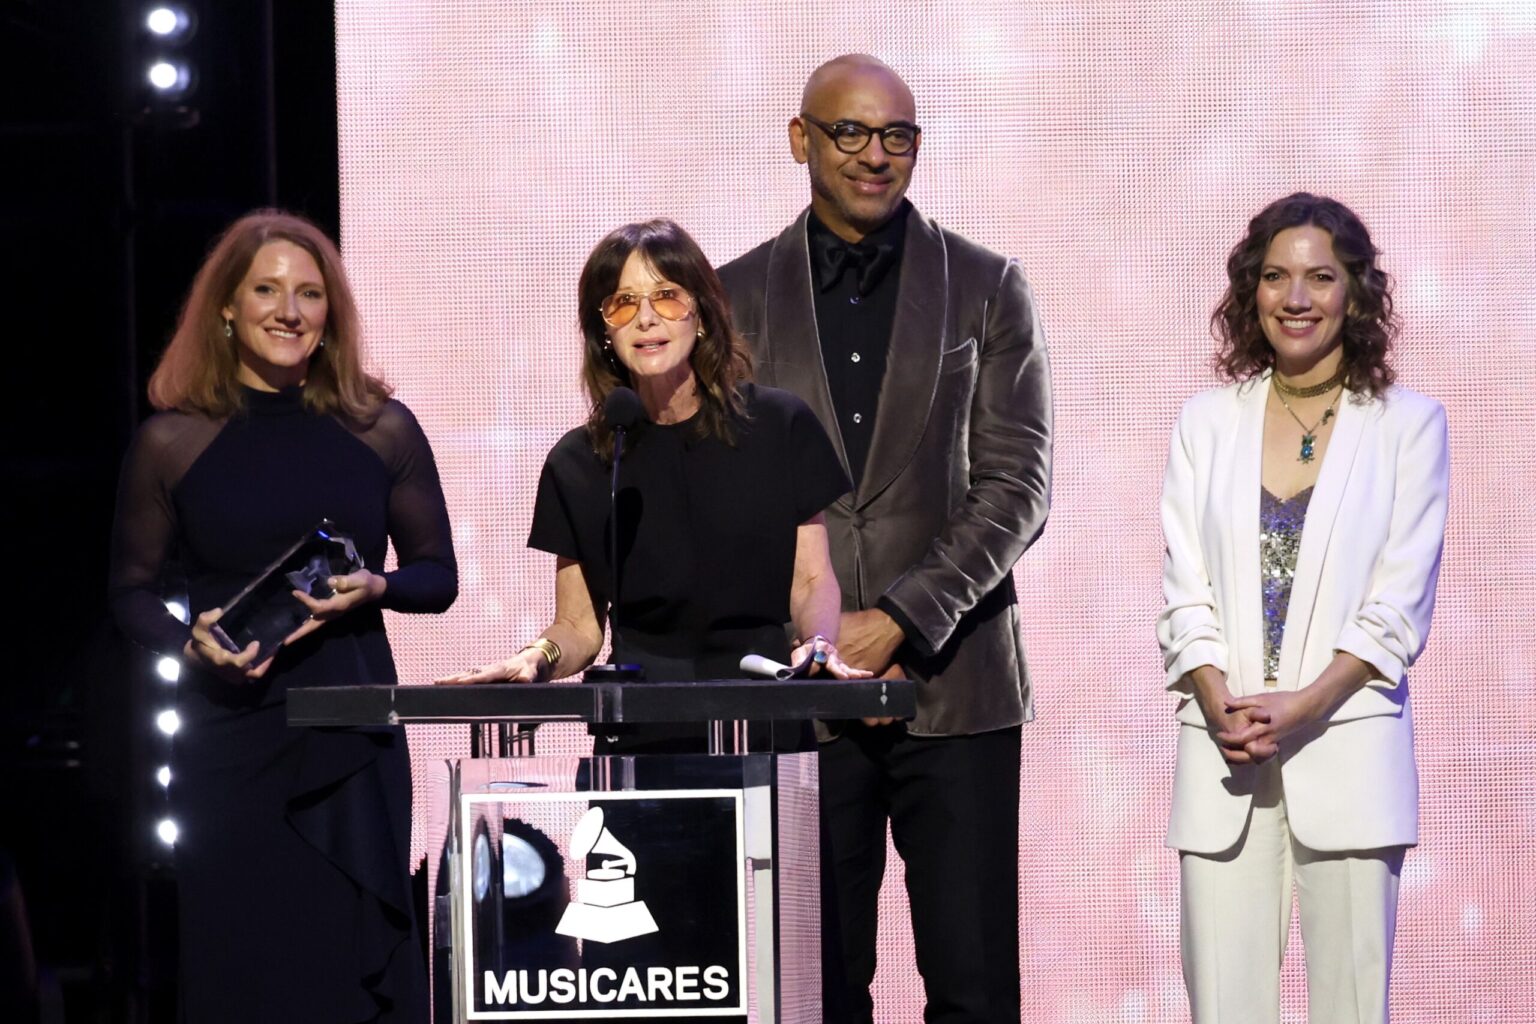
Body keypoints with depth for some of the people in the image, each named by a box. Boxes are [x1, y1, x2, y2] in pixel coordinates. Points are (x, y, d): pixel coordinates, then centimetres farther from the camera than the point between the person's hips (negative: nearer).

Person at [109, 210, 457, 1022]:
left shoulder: (380, 430, 5)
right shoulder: (172, 441, 1)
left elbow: (438, 577, 10)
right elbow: (131, 591, 7)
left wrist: (375, 588, -10)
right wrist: (190, 644, -12)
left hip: (353, 737, 1)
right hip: (228, 736, -1)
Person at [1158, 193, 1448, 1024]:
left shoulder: (1407, 423, 5)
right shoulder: (1207, 422, 12)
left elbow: (1400, 603, -1)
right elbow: (1184, 592, 7)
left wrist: (1305, 703, -13)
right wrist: (1222, 705, -10)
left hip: (1347, 748, -2)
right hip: (1222, 751, 2)